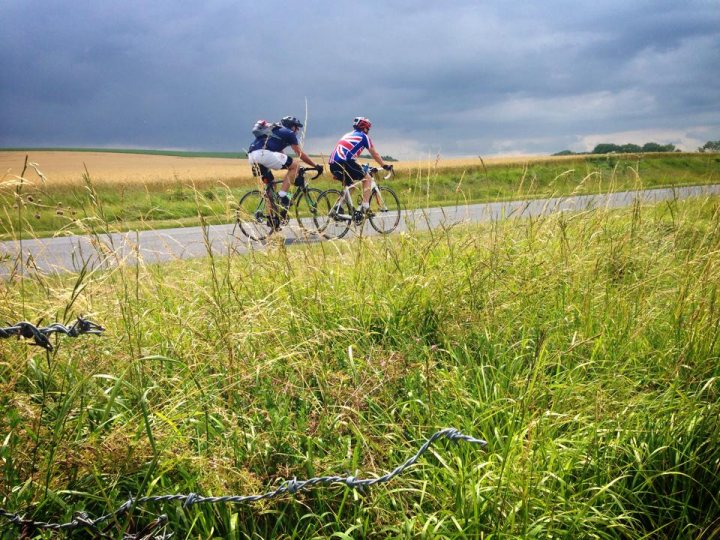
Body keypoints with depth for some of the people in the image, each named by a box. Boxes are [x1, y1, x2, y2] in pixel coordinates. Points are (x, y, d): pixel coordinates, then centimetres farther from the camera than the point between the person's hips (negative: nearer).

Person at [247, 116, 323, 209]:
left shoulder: (275, 132, 36)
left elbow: (282, 155, 41)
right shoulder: (289, 133, 12)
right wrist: (316, 166, 20)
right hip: (264, 154, -9)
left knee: (270, 183, 25)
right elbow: (301, 154, 12)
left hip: (251, 156, 9)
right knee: (295, 165, 0)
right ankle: (282, 196, -6)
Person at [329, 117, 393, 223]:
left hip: (333, 164, 7)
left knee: (350, 184, 27)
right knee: (367, 178, 8)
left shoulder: (347, 135, 32)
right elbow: (375, 154, 16)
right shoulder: (364, 136, 13)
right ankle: (365, 207, -4)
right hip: (344, 162, -7)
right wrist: (385, 166, 27)